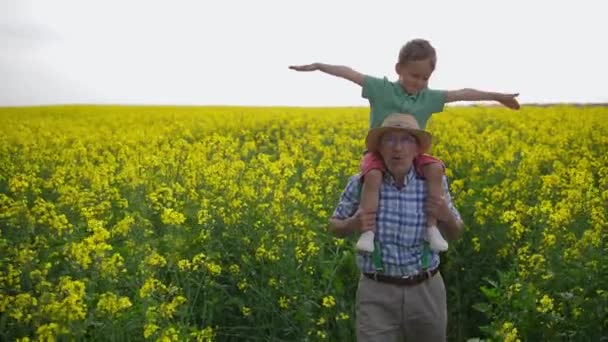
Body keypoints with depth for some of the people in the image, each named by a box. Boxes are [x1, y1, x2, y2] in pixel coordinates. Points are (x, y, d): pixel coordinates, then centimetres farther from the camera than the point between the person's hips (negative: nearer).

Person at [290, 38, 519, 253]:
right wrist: (318, 66, -13)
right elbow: (349, 73, -8)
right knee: (373, 176, -36)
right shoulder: (380, 88, -6)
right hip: (379, 154, -3)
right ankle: (368, 232, -31)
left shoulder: (429, 98, 3)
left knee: (436, 168, -24)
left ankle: (431, 227, -16)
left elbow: (463, 94, 9)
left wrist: (497, 96, 15)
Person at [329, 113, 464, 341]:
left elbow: (454, 235, 9)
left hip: (426, 290, 2)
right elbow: (334, 227, 7)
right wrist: (353, 224, -15)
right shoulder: (361, 183, -9)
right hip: (377, 292, -2)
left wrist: (447, 217, -13)